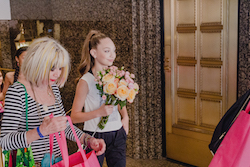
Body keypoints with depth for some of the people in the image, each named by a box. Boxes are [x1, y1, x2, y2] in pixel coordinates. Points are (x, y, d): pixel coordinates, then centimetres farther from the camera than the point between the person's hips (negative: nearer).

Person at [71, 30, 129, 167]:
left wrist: (125, 117, 5)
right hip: (94, 136, -5)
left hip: (117, 135, 5)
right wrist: (98, 112, -23)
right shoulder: (86, 81, -12)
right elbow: (74, 116, -12)